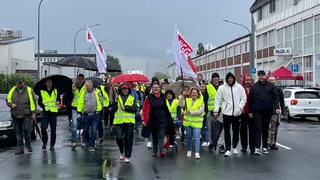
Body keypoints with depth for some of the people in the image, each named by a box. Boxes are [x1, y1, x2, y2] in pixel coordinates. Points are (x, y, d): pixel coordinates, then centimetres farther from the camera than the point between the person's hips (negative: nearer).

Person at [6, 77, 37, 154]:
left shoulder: (29, 90, 2)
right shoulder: (13, 90, 11)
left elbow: (33, 102, 0)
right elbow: (8, 99, 17)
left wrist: (33, 113, -6)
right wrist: (11, 104, -5)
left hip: (26, 115, -3)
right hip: (15, 115, 3)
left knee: (27, 130, -7)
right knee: (18, 132, 6)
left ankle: (28, 145, 14)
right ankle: (20, 148, 11)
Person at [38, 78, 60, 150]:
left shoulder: (55, 91, 11)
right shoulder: (42, 92, 6)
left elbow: (59, 99, 17)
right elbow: (39, 102, 7)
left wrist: (58, 102, -6)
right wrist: (44, 106, -10)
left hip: (54, 112, 1)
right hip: (45, 112, -1)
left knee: (53, 129, 3)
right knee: (43, 128, -13)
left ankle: (52, 145, 13)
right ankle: (44, 142, 9)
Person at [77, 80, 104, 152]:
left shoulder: (97, 92, 1)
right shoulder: (83, 93, 6)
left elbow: (101, 101, 4)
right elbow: (80, 103, 8)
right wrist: (79, 112, 3)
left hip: (95, 114, -2)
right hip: (86, 115, 2)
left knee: (94, 131, -2)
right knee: (85, 130, 11)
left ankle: (91, 146, 8)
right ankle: (87, 143, 32)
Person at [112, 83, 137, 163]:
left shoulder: (132, 98, 10)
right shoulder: (117, 98, 11)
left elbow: (135, 109, -3)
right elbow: (113, 109, 2)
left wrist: (125, 108, -12)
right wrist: (116, 102, -13)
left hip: (129, 121, 0)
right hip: (119, 121, 0)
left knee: (128, 139, 1)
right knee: (119, 138, -8)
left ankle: (127, 156, 10)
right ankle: (121, 152, 19)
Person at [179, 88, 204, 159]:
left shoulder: (201, 102, -2)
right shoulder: (187, 100, 6)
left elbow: (200, 111, -15)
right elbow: (180, 104, -9)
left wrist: (191, 112, -22)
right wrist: (182, 97, -20)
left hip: (197, 123, -3)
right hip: (188, 122, 3)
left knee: (196, 138, -9)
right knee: (189, 137, 13)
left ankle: (197, 153, -7)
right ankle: (189, 151, 29)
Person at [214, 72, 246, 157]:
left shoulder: (239, 87, 4)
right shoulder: (222, 88, 2)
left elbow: (243, 98, 4)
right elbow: (218, 99, 2)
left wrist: (240, 107, -9)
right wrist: (216, 110, -7)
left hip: (237, 113, 2)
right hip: (226, 113, -2)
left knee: (236, 131, 11)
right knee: (227, 131, -5)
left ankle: (234, 147, 26)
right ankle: (228, 150, -6)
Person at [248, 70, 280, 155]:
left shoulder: (270, 86, 3)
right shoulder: (254, 86, 3)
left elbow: (276, 97, 1)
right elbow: (250, 100, 5)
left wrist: (277, 107, -12)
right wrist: (250, 111, 1)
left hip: (268, 111, 1)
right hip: (257, 111, -1)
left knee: (265, 129, 10)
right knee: (258, 129, -7)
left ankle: (265, 147, 20)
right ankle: (257, 147, -10)